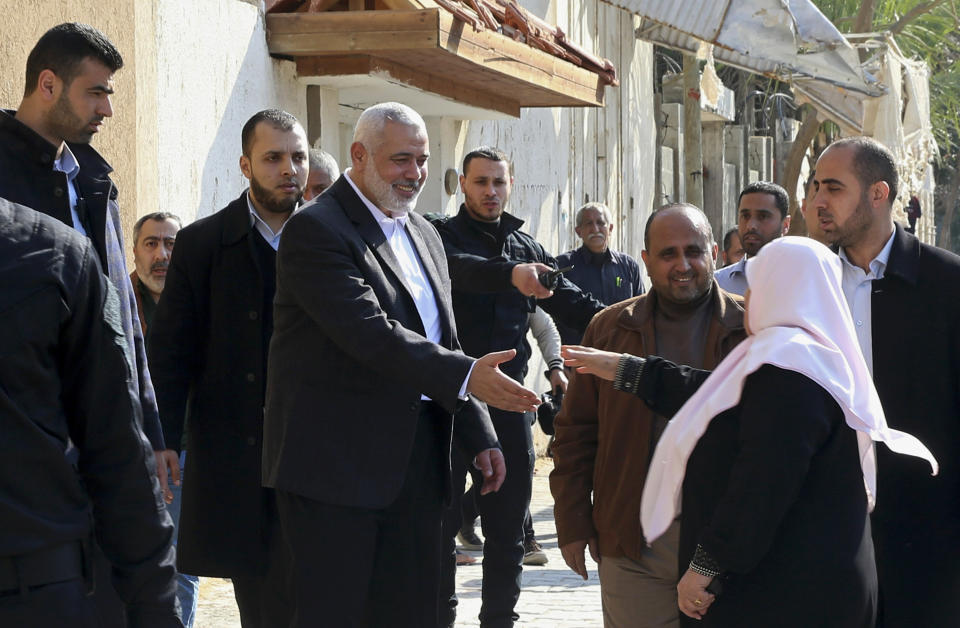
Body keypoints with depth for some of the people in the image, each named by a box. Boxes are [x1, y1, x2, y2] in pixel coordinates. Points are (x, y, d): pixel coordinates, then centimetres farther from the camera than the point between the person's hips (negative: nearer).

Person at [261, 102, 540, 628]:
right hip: (337, 463, -8)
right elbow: (369, 332, -22)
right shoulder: (316, 230, -11)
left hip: (417, 461, 8)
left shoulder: (423, 236, 18)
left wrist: (478, 436, 13)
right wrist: (465, 377, -28)